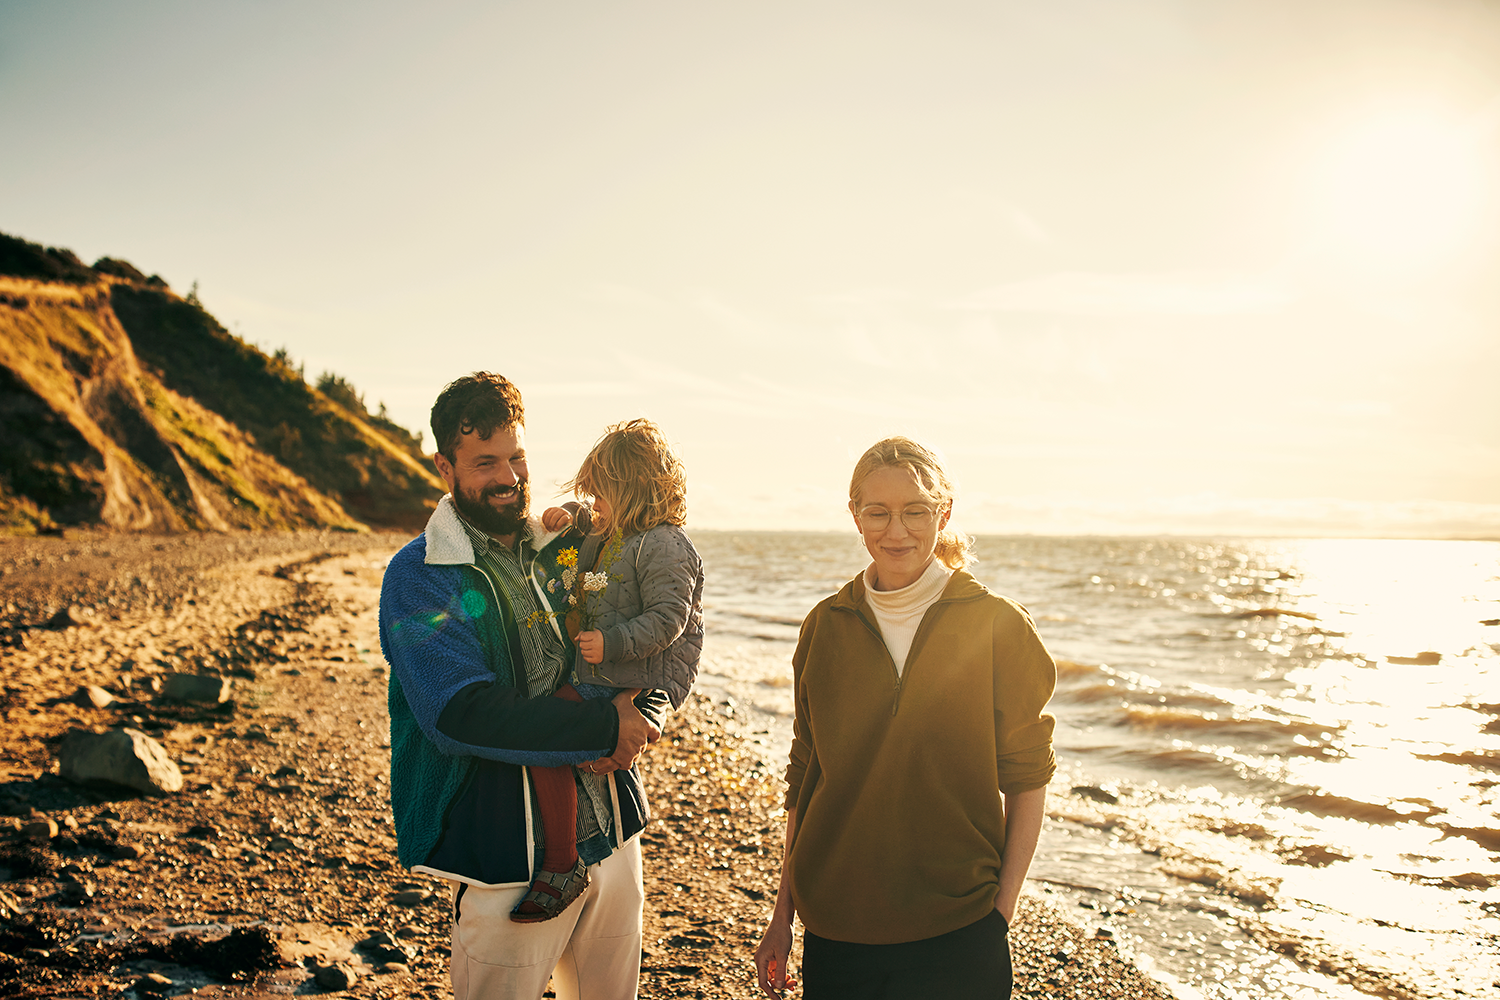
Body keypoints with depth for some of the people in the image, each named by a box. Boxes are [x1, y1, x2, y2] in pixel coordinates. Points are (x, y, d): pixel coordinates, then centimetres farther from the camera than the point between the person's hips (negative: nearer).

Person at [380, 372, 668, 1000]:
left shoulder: (568, 551, 8)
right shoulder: (418, 579, -9)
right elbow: (463, 714, -21)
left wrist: (639, 716, -13)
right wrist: (603, 729, -18)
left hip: (613, 839, 5)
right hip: (510, 864, -5)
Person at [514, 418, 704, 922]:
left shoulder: (665, 546, -16)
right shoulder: (611, 535, 15)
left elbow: (667, 620, -22)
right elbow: (595, 525, 38)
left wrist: (611, 643, -28)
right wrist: (570, 516, 17)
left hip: (639, 684, -11)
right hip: (596, 673, 11)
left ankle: (561, 868, -16)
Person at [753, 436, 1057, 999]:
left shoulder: (999, 626, -6)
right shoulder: (826, 627, 1)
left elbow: (1027, 777, -1)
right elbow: (804, 777, 7)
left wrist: (1005, 903, -8)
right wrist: (781, 916, 7)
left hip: (957, 932, -2)